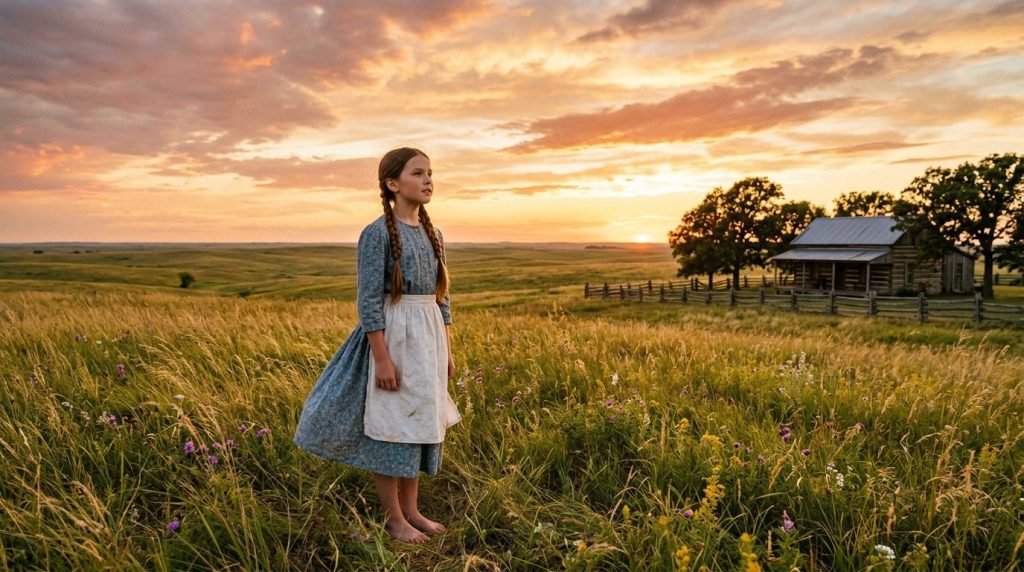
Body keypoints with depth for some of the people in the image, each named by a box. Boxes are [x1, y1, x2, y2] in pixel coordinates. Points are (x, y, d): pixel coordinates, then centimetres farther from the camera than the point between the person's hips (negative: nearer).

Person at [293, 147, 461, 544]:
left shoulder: (433, 234, 10)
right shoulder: (377, 233, -12)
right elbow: (369, 301, -15)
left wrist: (447, 351, 14)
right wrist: (382, 359, -18)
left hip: (429, 337, 7)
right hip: (393, 336, -7)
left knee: (421, 421, 13)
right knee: (391, 424, 3)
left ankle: (411, 509, 28)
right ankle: (394, 517, 19)